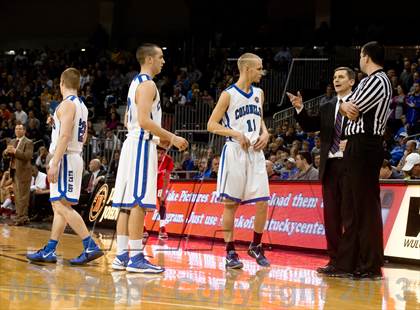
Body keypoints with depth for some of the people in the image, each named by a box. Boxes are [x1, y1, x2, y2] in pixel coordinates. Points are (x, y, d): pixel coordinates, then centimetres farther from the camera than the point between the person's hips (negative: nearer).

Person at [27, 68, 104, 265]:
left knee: (62, 206, -13)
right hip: (75, 157, 10)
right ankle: (49, 251, 14)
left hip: (65, 158, -10)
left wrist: (55, 163, -24)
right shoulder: (81, 106, 17)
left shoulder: (67, 104, -12)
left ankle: (91, 246, -19)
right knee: (59, 206, 11)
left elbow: (65, 136, -21)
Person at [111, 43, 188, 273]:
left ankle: (122, 256, 9)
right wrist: (171, 138, -17)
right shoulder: (147, 84, -11)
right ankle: (136, 258, -11)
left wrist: (158, 138, 21)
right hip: (142, 146, -10)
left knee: (127, 203, 8)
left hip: (132, 143, 10)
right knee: (139, 202, -10)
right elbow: (144, 120, -21)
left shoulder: (136, 83, 20)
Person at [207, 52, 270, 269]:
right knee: (231, 204, -1)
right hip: (235, 152, -5)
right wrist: (237, 134, -18)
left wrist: (265, 133, 5)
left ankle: (256, 247, 18)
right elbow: (211, 125, -6)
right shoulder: (228, 95, -6)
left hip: (255, 153, 5)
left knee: (262, 203, 0)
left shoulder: (258, 93, 12)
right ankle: (230, 252, 6)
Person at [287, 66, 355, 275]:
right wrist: (300, 109, -4)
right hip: (330, 165, 6)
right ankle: (334, 260, 11)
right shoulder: (327, 107, 17)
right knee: (331, 215, 6)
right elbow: (310, 126, 10)